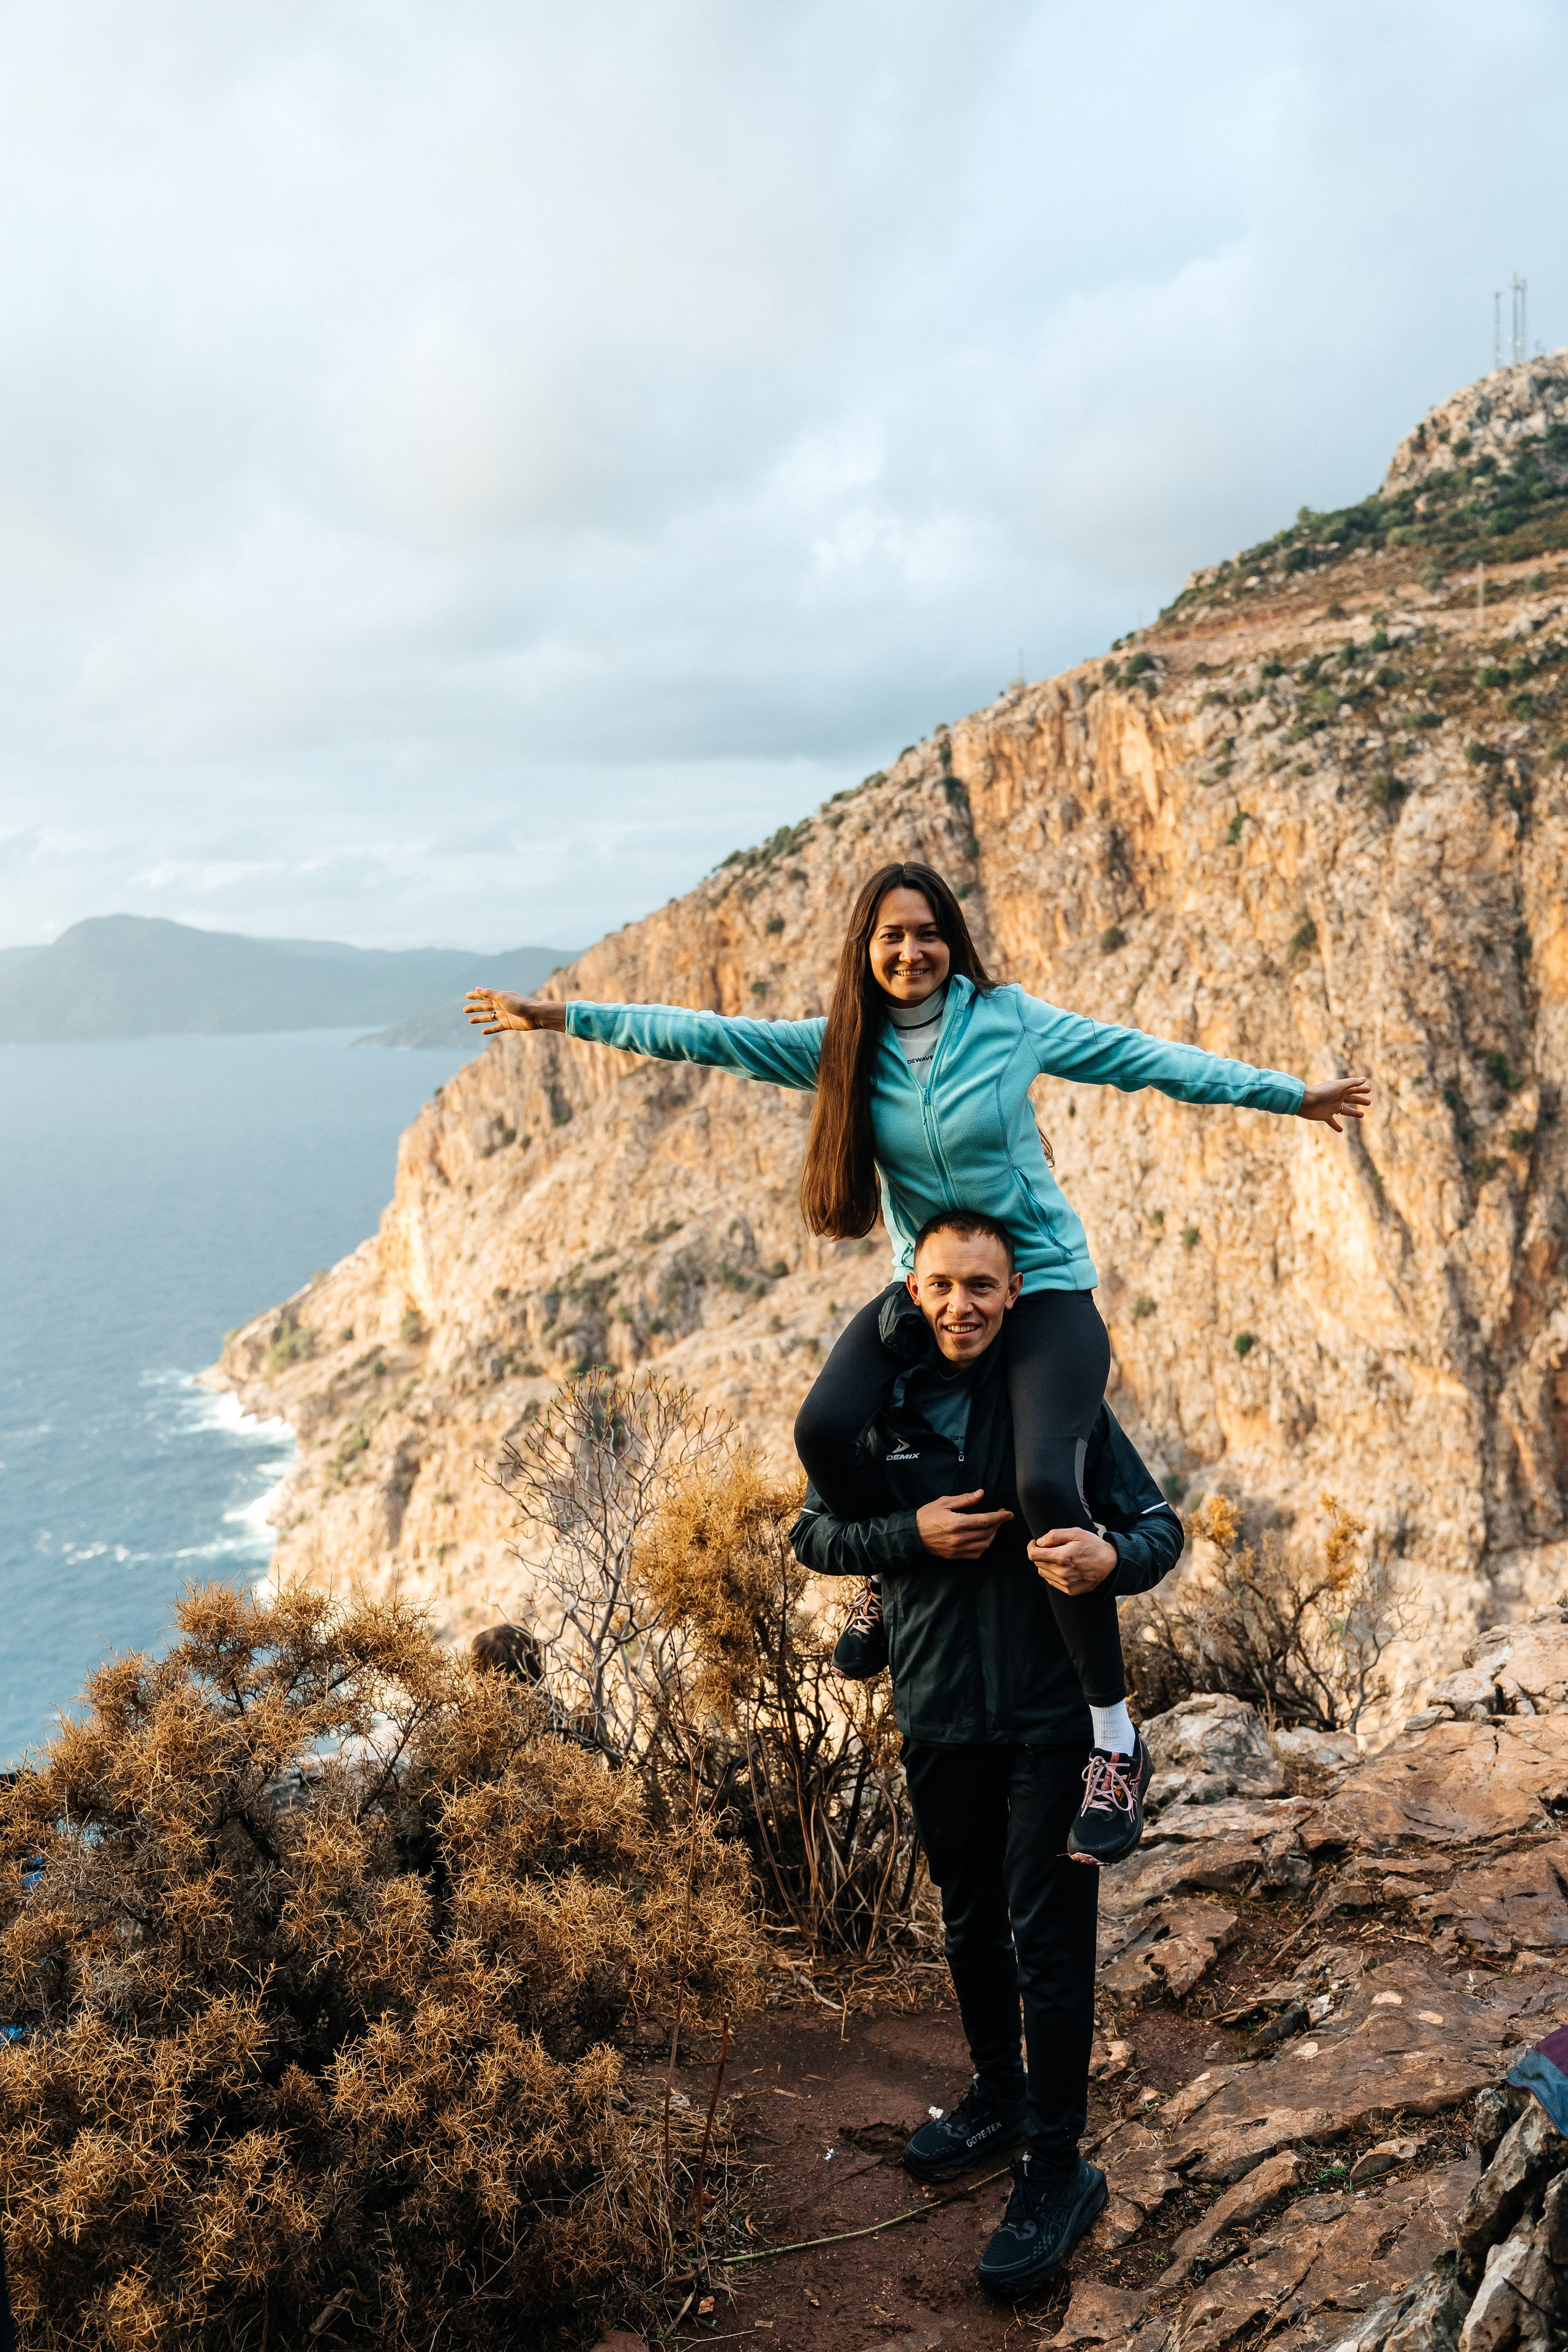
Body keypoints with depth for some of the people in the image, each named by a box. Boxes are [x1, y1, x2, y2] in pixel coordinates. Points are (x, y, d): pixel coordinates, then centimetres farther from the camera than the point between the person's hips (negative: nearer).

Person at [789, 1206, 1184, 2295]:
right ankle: (998, 2094, 42)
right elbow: (815, 1533, 6)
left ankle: (1057, 2168, 12)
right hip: (939, 1716, 4)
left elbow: (1160, 1522, -5)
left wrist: (1112, 1557, -28)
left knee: (1048, 1939, -2)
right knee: (971, 1924, 20)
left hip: (1053, 1714, -3)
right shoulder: (880, 1409, 0)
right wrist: (911, 1533, -13)